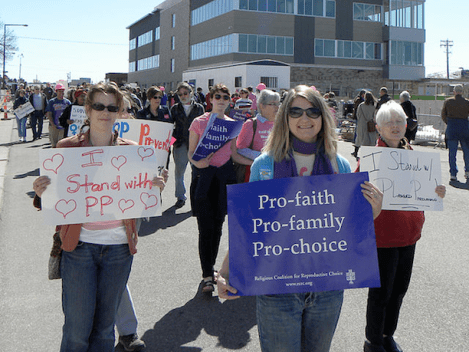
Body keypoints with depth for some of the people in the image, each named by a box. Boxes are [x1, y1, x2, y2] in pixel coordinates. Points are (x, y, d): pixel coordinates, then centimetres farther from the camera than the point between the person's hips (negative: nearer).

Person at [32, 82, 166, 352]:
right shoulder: (67, 148, 0)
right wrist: (42, 193, -19)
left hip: (119, 247, 1)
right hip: (79, 246, -1)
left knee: (105, 325, 13)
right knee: (77, 329, 2)